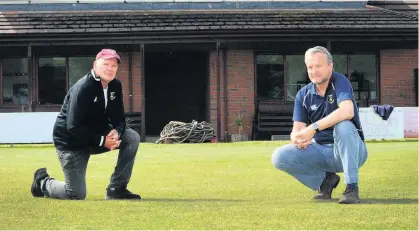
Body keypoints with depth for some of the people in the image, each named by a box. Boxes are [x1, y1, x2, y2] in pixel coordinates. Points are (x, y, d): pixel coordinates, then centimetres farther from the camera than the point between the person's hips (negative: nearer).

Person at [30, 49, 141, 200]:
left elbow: (119, 118, 1)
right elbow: (74, 127, -28)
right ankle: (43, 181, 23)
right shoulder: (82, 88, -24)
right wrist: (101, 141, -30)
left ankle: (116, 189, -7)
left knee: (132, 137, -13)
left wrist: (116, 132, -23)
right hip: (71, 141, -7)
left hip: (98, 135, 7)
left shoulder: (115, 86, -2)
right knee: (77, 195, -9)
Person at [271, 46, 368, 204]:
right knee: (279, 157, -16)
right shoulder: (303, 95, 4)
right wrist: (297, 138, -29)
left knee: (343, 126, -37)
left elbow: (347, 112, -32)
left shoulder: (339, 82, -12)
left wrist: (313, 128, -37)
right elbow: (297, 129, -2)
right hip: (320, 152, 5)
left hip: (350, 151, -5)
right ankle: (325, 180, 4)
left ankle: (352, 188, -30)